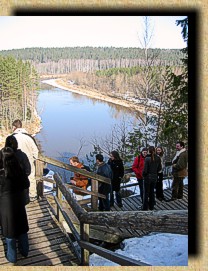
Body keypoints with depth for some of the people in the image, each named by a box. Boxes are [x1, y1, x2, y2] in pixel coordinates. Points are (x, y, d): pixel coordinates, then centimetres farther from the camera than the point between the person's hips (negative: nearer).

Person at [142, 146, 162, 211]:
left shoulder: (147, 158, -19)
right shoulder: (158, 158, -4)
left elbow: (145, 169, -17)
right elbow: (159, 168, 3)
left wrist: (143, 174, 1)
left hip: (148, 177, -4)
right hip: (154, 177, 5)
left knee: (146, 193, 7)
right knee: (152, 192, 18)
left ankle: (145, 208, 13)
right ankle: (151, 207, 27)